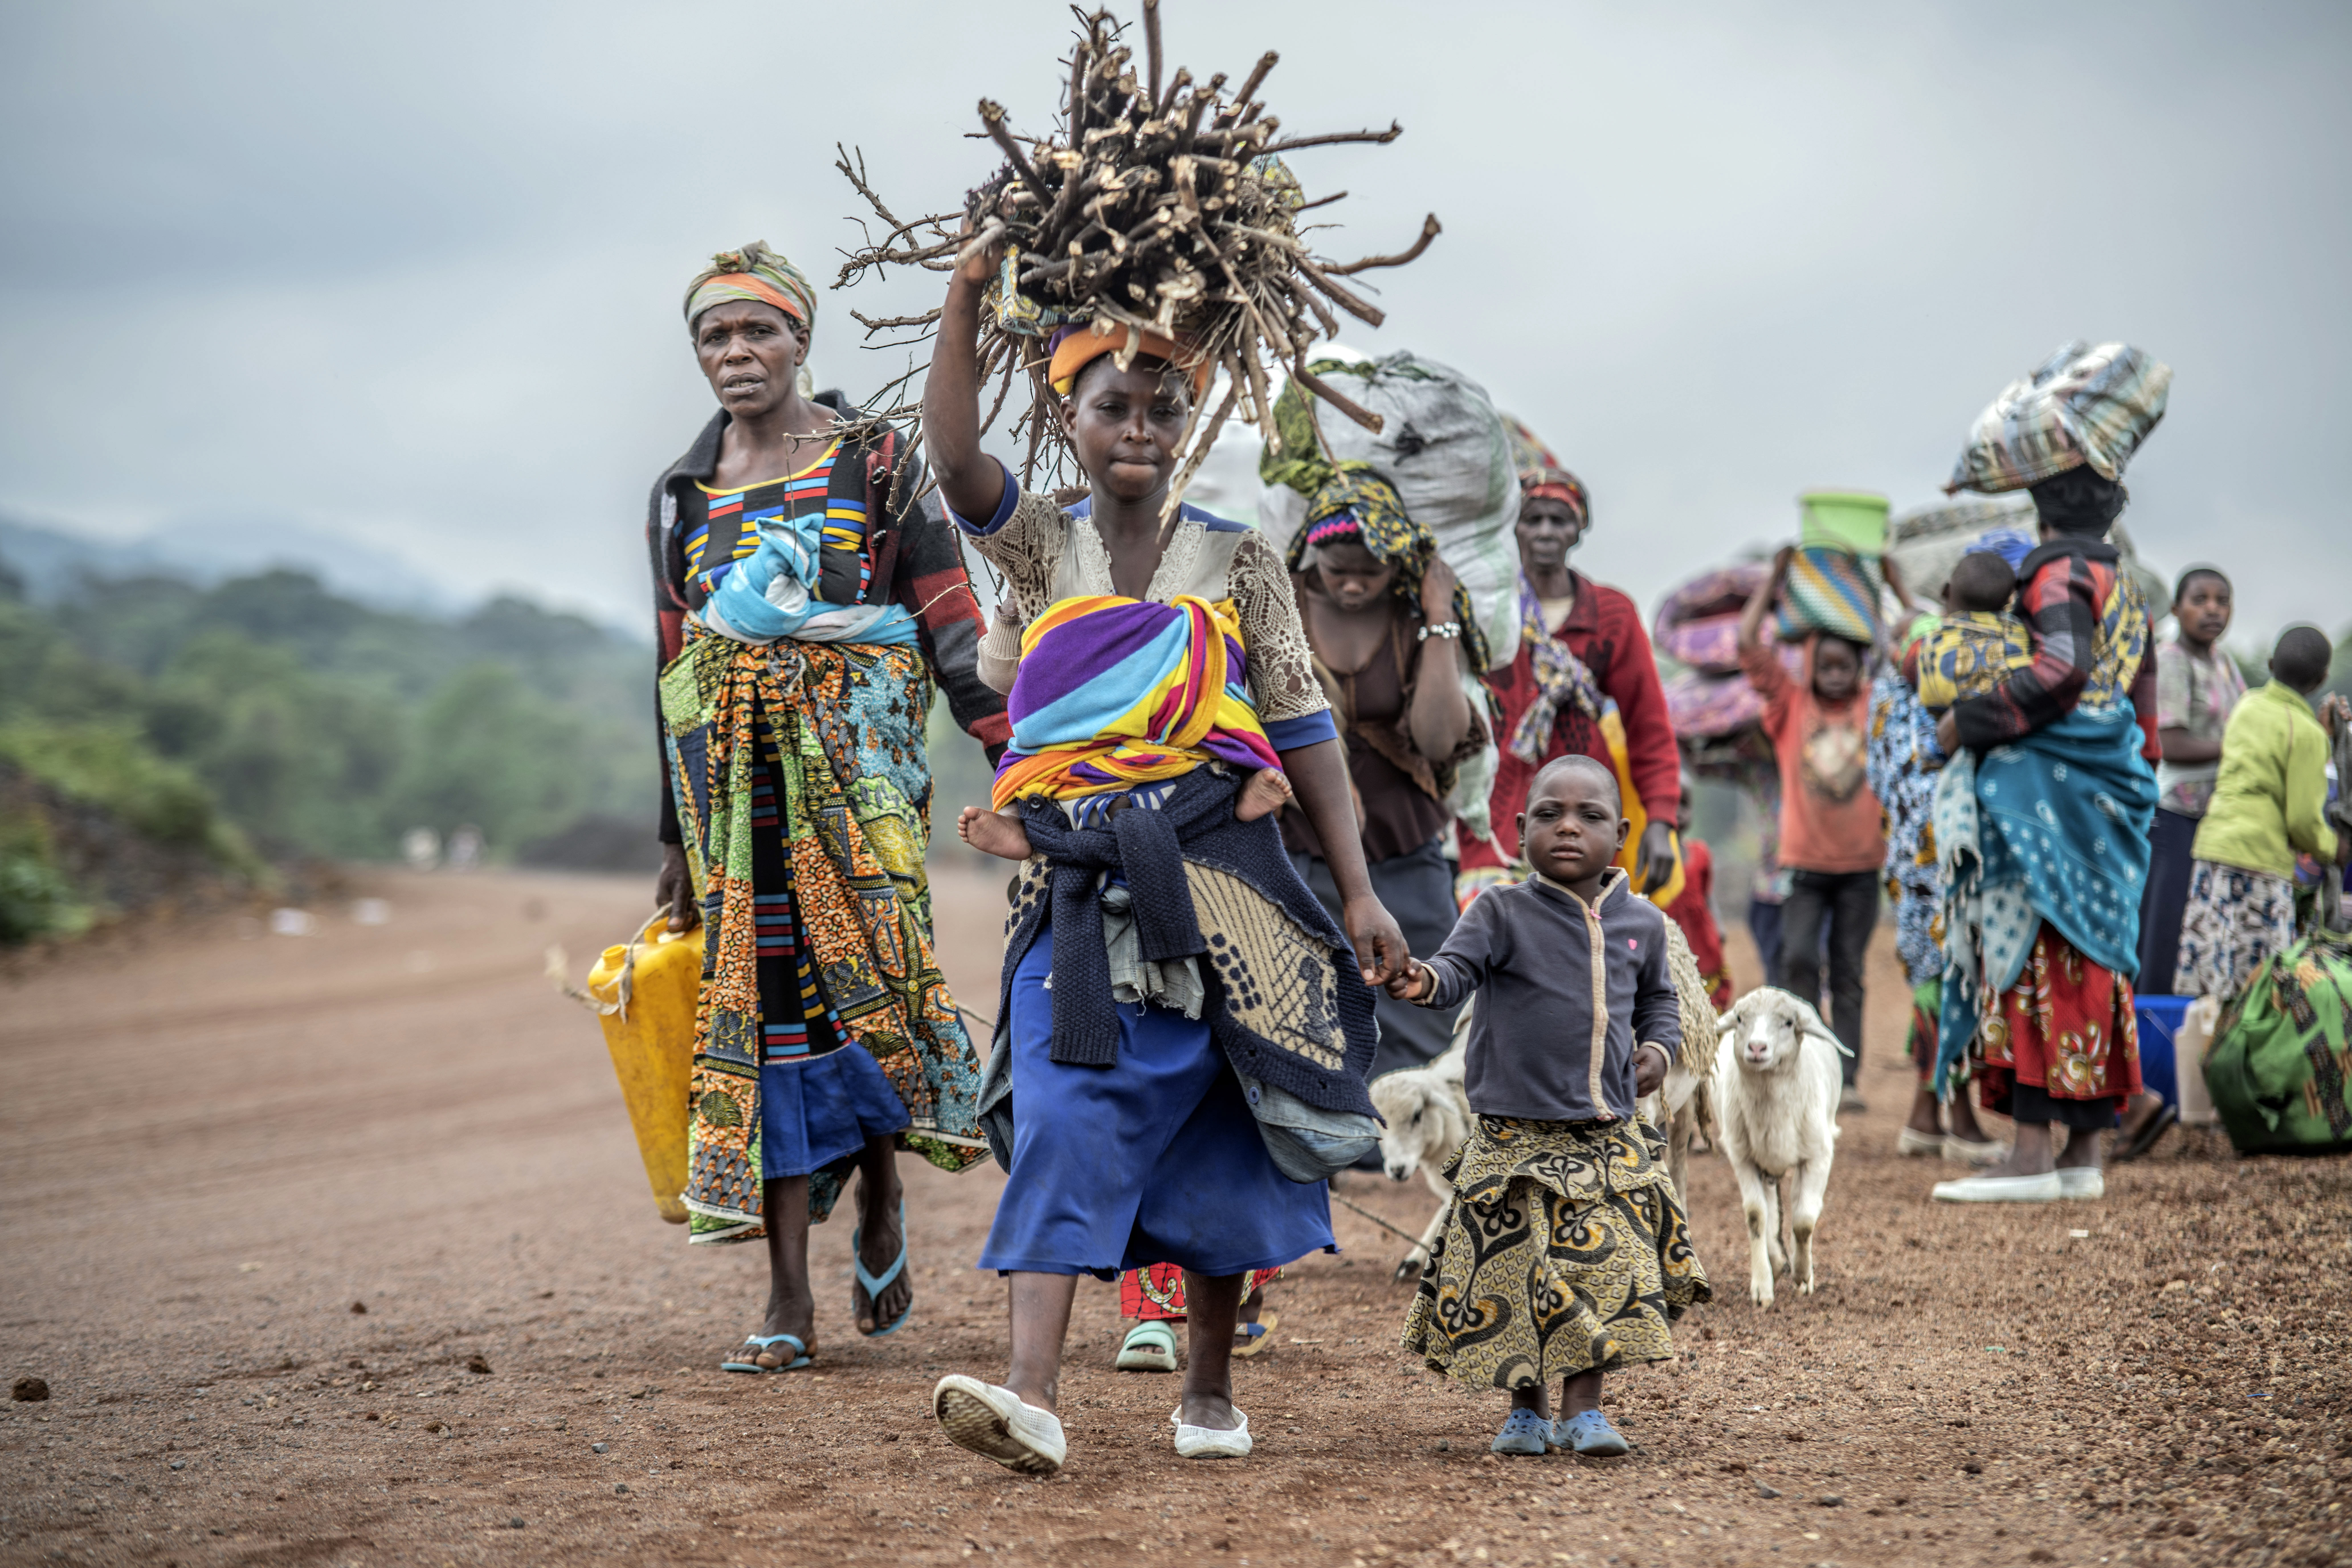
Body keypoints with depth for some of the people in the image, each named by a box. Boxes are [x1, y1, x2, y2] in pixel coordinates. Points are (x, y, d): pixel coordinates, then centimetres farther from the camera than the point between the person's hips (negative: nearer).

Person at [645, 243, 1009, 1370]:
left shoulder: (875, 461, 5)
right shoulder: (682, 495, 15)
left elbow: (949, 621, 1)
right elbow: (674, 666, 17)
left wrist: (1012, 753, -9)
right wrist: (678, 835, 16)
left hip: (854, 744, -3)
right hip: (735, 768, 3)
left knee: (868, 968, -15)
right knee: (759, 997, -2)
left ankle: (881, 1193, 15)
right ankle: (789, 1302, -1)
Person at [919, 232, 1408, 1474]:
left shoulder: (1237, 562, 7)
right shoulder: (1041, 549, 7)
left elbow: (1303, 730, 7)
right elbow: (953, 457, -13)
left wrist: (1358, 891, 2)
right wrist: (968, 289, -17)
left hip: (1209, 872, 1)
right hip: (1075, 882, 0)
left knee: (1213, 1128, 4)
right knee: (1062, 1121, -11)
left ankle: (1210, 1389, 19)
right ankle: (1032, 1395, -19)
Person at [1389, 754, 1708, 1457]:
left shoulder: (1641, 924, 8)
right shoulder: (1503, 914, -3)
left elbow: (1657, 999, 23)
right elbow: (1459, 967, -18)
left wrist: (1659, 1048, 3)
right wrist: (1423, 981, -40)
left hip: (1610, 1137, 3)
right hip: (1514, 1136, -3)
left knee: (1607, 1270, -2)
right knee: (1515, 1274, -2)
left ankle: (1583, 1409, 11)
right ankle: (1527, 1409, 17)